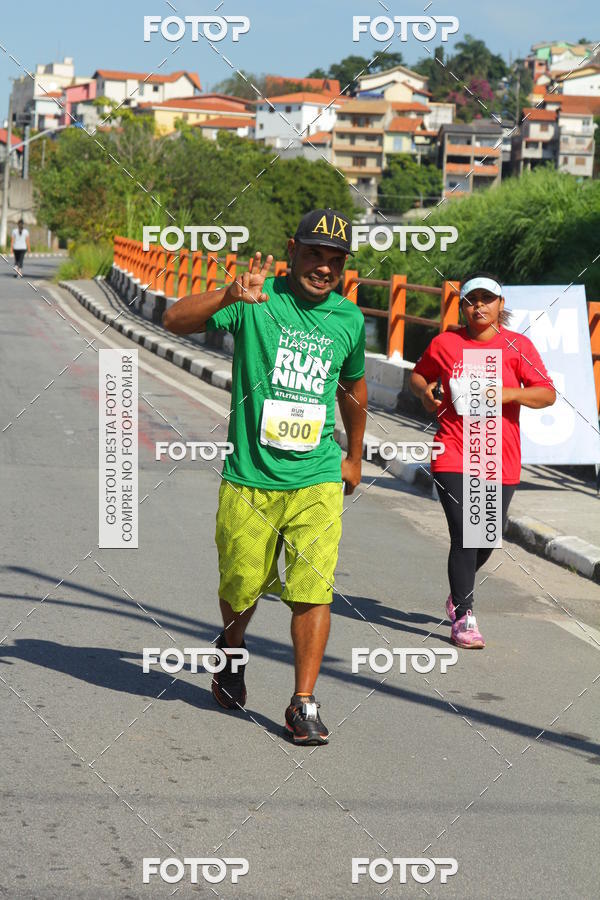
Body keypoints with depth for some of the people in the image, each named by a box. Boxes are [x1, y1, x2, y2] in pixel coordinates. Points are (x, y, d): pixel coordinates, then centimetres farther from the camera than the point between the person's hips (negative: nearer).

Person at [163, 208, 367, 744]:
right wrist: (230, 296, -36)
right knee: (242, 588, 11)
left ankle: (304, 705, 0)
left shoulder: (349, 318, 6)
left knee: (313, 591, -8)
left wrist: (353, 458, 30)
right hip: (249, 479, -2)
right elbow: (175, 321, -19)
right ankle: (231, 652, 43)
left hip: (317, 481, 2)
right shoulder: (257, 301, -7)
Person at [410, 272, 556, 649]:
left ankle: (459, 593, 38)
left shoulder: (517, 346, -1)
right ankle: (464, 618, -3)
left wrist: (509, 393, -20)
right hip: (454, 456, -1)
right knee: (464, 535, -11)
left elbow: (548, 394, -5)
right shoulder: (445, 343, 2)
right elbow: (419, 375, 20)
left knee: (489, 537, 10)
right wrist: (426, 393, -2)